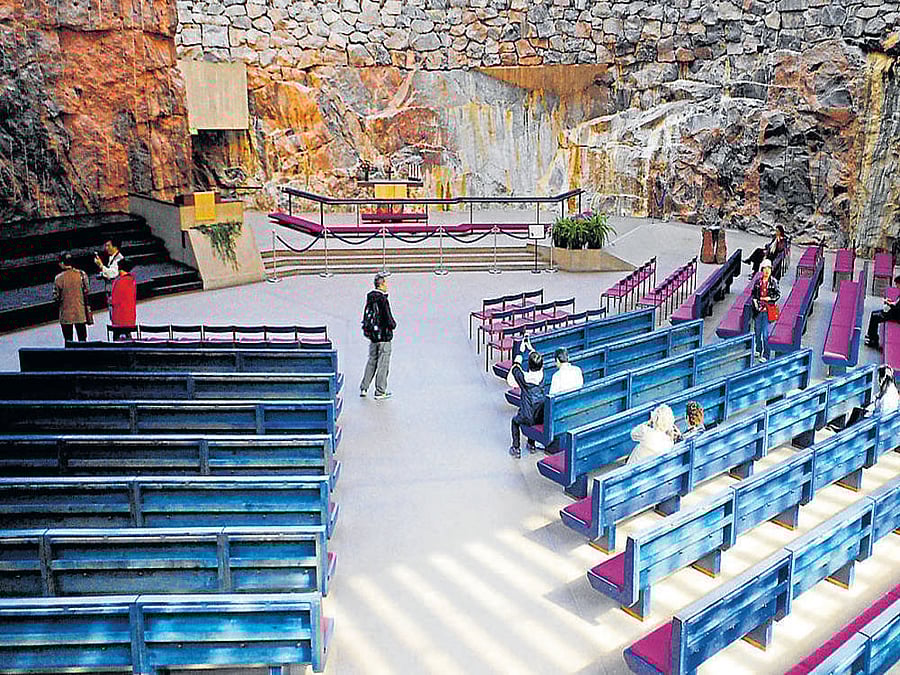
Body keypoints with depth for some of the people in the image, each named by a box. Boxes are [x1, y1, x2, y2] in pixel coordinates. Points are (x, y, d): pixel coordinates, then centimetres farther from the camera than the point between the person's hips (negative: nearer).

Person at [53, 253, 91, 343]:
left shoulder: (59, 278, -11)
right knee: (82, 339, 10)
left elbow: (56, 297, -6)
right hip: (81, 312, 1)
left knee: (68, 341, 9)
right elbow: (87, 290, -2)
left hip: (66, 314, -1)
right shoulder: (81, 274, -6)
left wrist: (60, 302, 15)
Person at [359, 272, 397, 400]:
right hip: (384, 336, -7)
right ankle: (380, 392, 8)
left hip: (372, 336, 7)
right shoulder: (383, 299, -19)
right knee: (383, 364, 2)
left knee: (372, 361, 19)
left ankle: (363, 388, 23)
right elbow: (389, 320, -21)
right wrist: (394, 325, -1)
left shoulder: (370, 297, 4)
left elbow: (366, 315, 13)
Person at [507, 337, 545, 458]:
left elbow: (515, 367, 4)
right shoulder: (541, 375, -9)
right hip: (542, 418, 4)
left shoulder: (523, 377, -19)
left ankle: (516, 449, 25)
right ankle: (531, 445, 41)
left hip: (527, 418, -3)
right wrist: (529, 346, 22)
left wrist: (521, 351, 13)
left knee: (515, 421, 29)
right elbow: (536, 357, 10)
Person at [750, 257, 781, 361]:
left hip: (768, 310, -4)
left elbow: (778, 294, 2)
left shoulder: (773, 282, -1)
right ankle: (758, 351, 29)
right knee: (757, 332, 13)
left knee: (766, 334, -8)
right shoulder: (757, 281, 7)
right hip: (758, 309, 4)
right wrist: (754, 301, -2)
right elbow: (753, 293, 14)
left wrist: (770, 298, -14)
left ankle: (765, 356, -5)